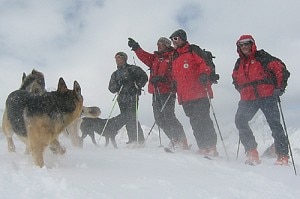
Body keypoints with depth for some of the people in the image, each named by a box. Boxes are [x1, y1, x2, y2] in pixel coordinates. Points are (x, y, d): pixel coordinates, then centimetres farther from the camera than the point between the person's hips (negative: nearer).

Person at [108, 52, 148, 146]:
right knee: (127, 120, 3)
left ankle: (140, 140, -13)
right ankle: (132, 140, 8)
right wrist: (118, 85, -7)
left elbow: (144, 77, 1)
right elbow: (111, 88, 13)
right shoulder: (115, 74, 21)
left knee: (132, 118, -15)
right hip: (122, 99, 6)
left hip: (132, 97, -6)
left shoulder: (132, 69, 5)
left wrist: (138, 86, -12)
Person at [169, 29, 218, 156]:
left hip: (199, 93, -7)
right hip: (185, 97, 7)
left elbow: (204, 63, -8)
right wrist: (174, 85, 21)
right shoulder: (174, 57, 25)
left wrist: (204, 74, -23)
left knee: (203, 120, -11)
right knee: (195, 122, 3)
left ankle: (211, 147, -7)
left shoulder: (193, 51, 3)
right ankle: (203, 148, 6)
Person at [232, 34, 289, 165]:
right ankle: (252, 153, -10)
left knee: (274, 124, -7)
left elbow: (279, 69, 0)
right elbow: (236, 80, 31)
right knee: (240, 120, -15)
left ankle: (283, 156, 0)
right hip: (248, 99, 5)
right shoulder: (239, 64, 18)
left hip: (267, 96, -4)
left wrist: (279, 88, -6)